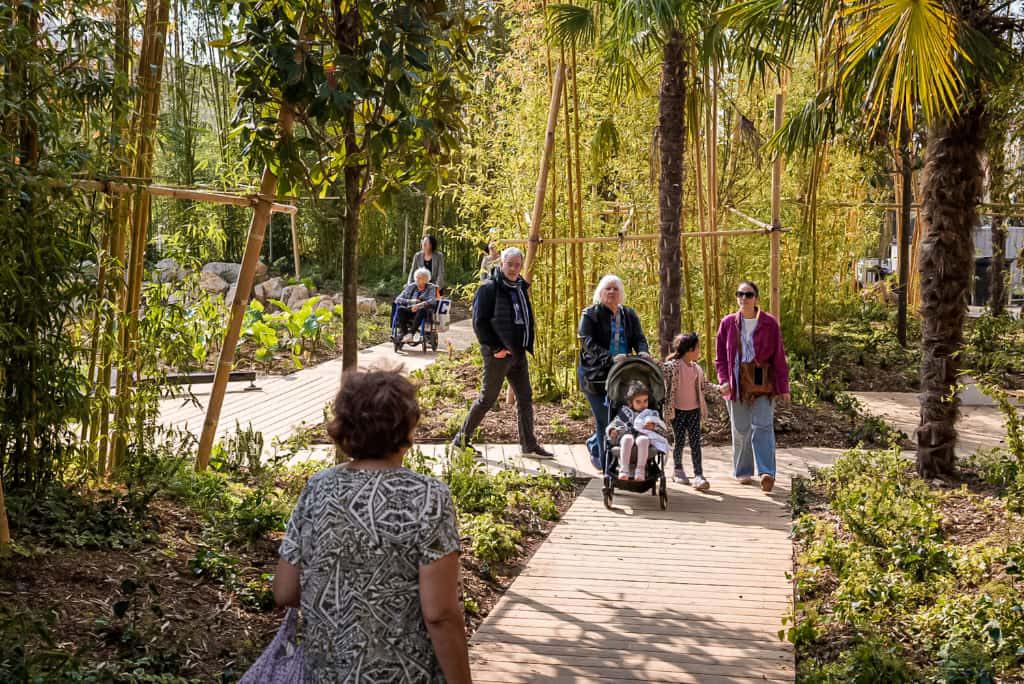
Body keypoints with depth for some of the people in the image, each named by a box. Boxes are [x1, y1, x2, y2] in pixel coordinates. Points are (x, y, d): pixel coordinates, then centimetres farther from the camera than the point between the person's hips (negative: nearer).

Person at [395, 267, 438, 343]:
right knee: (400, 309, -29)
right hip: (410, 311, 3)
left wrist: (419, 305, -27)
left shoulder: (431, 288, 8)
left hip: (424, 312, -2)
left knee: (422, 310, -37)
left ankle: (411, 333, -48)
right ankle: (404, 333, -40)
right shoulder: (410, 287, 15)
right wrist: (410, 301, -10)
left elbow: (433, 301, -10)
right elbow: (397, 299, 8)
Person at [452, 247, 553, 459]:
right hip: (498, 354, -7)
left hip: (518, 353, 7)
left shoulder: (521, 288, 13)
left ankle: (529, 445, 14)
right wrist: (495, 348, -17)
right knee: (487, 398, -1)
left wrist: (526, 345, 10)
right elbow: (479, 322, -13)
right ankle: (462, 438, 11)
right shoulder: (490, 289, -10)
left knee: (525, 398, 7)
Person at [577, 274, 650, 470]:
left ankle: (594, 444, 29)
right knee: (605, 419, -7)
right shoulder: (590, 315, -3)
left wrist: (643, 352, -21)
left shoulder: (629, 315, 13)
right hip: (596, 375, -5)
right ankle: (607, 467, 4)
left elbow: (639, 338, 3)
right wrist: (611, 358, -29)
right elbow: (588, 343, -14)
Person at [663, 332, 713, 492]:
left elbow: (703, 385, 19)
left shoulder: (696, 368, 9)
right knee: (680, 442, 4)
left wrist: (719, 388, 6)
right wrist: (668, 410, -17)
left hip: (694, 410, 5)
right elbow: (667, 388, -13)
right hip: (678, 410, -5)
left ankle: (698, 475, -7)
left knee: (695, 442, -3)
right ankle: (678, 470, 25)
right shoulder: (672, 366, -11)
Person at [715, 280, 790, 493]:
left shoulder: (769, 323, 0)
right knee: (741, 430, 7)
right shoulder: (728, 323, 4)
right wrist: (724, 380, -6)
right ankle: (743, 472, 19)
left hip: (763, 383, -2)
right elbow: (721, 356, 9)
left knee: (763, 426, -12)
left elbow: (779, 357, 2)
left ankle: (767, 473, -18)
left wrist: (784, 387, 0)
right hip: (738, 383, 2)